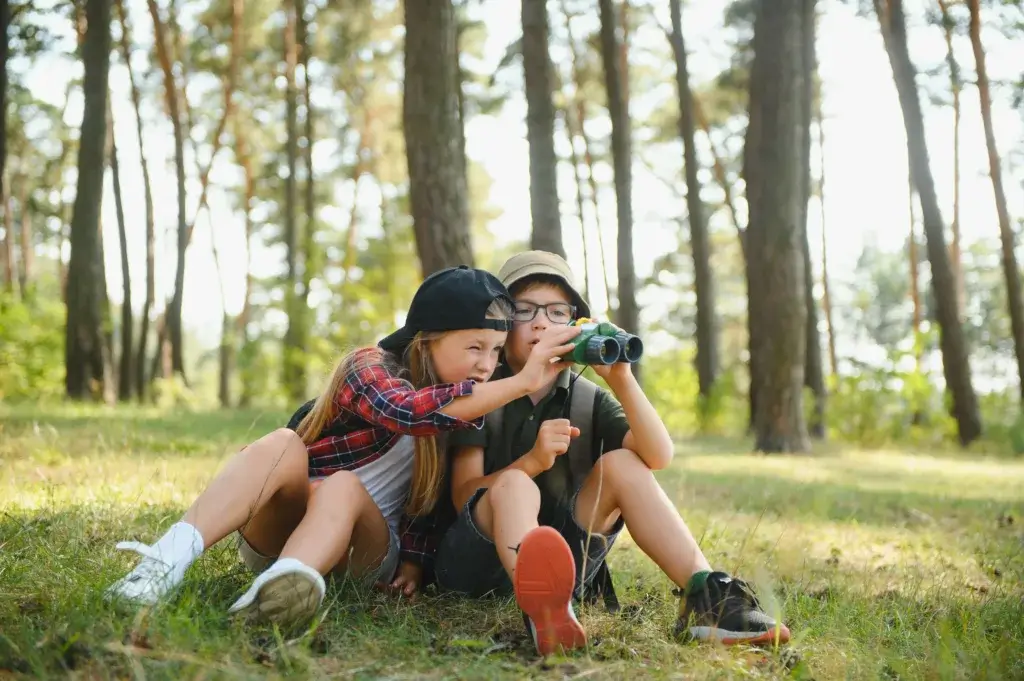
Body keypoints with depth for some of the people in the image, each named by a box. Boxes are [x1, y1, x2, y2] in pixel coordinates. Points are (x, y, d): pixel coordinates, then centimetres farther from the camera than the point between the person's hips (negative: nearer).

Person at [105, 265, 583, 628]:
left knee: (343, 485, -32)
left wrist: (413, 559, -11)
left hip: (366, 552, 2)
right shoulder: (369, 368, -13)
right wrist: (522, 383, -39)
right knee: (283, 444, -31)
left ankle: (269, 594, -63)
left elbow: (437, 497, 7)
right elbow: (408, 410, -36)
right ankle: (167, 562, -47)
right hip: (281, 527, -2)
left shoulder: (472, 409, 3)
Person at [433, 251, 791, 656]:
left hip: (561, 560, 4)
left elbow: (659, 457, -11)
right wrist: (532, 461, -29)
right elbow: (463, 497, -12)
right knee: (514, 484, -32)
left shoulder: (589, 400, 7)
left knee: (621, 463, -12)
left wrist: (621, 380, -24)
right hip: (479, 560, -3)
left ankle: (703, 595, -26)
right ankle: (540, 608, -65)